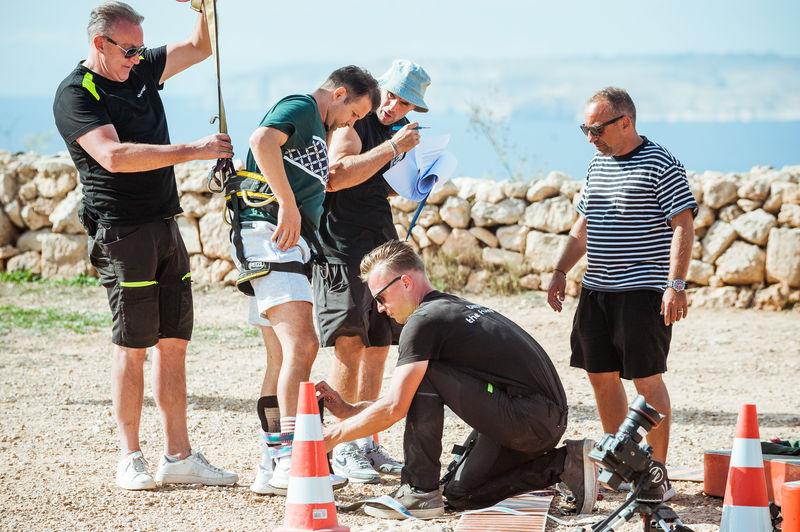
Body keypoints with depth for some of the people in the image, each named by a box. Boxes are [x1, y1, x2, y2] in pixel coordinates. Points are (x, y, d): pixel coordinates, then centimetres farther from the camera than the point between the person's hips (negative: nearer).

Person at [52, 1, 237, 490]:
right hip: (123, 232, -7)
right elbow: (113, 156, -24)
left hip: (166, 226, 7)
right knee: (133, 345, -4)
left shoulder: (141, 70, 13)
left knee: (174, 342, 6)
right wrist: (194, 151, -25)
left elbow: (200, 46, 23)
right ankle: (131, 459, 2)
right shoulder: (75, 95, -10)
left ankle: (179, 457, 8)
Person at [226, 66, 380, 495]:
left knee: (282, 358, 10)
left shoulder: (316, 129, 29)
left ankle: (271, 468, 12)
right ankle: (291, 461, -29)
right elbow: (262, 141, -22)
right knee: (301, 344, -21)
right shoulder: (301, 107, -2)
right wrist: (288, 204, -24)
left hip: (288, 242, 11)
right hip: (267, 231, -11)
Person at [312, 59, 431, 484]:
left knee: (377, 349, 8)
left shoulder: (401, 131, 17)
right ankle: (343, 449, -10)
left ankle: (367, 445, 15)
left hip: (383, 248, 8)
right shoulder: (352, 125, -9)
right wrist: (392, 148, -25)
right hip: (343, 248, -8)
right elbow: (335, 178, -26)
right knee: (350, 345, -12)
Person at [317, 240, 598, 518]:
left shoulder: (424, 321, -11)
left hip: (527, 418, -10)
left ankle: (420, 492, -6)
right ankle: (564, 463, 11)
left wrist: (332, 436, -4)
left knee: (422, 375, -9)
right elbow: (408, 400, 27)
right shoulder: (453, 307, 20)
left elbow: (393, 408, -15)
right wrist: (349, 409, 20)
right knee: (461, 495, 19)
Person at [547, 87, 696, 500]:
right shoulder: (597, 164, 14)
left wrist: (675, 285, -20)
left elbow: (683, 225, -13)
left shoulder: (660, 165, -9)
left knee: (647, 379, -7)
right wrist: (561, 272, 16)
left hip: (643, 292, -8)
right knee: (601, 376, 10)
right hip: (597, 290, 8)